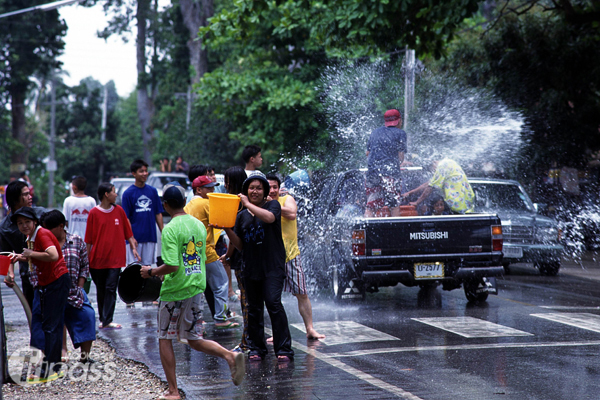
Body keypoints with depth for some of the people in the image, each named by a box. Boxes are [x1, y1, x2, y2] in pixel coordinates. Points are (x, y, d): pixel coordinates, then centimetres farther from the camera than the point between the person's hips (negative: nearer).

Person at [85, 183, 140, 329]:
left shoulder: (119, 210, 6)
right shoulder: (94, 213, -3)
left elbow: (127, 232, 12)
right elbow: (89, 239, 0)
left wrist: (133, 247, 3)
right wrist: (87, 258, 0)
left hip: (115, 258, 1)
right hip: (97, 259, -1)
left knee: (110, 289, -6)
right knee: (101, 290, 9)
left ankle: (107, 321, -9)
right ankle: (103, 319, 21)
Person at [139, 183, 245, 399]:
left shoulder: (170, 229, -16)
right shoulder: (199, 225, 7)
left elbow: (172, 266, -24)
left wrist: (151, 272, -6)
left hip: (174, 291, -7)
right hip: (196, 288, 7)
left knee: (165, 339, 8)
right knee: (194, 339, 15)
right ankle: (230, 355, -10)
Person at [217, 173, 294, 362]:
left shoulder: (273, 205, 2)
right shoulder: (242, 215, 11)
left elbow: (269, 217, -23)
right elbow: (240, 245, 10)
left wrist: (248, 204, -14)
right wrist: (227, 229, -6)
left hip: (272, 266, -5)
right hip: (251, 267, 5)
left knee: (273, 302, -16)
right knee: (254, 309, 8)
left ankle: (284, 349, -11)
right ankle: (256, 348, 21)